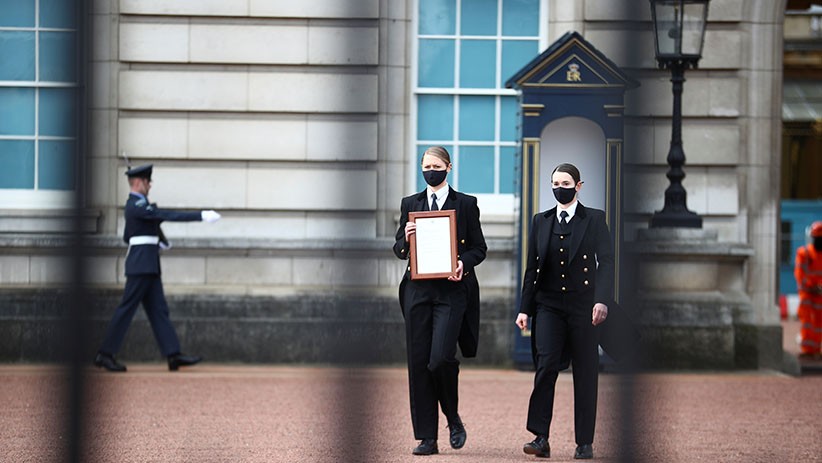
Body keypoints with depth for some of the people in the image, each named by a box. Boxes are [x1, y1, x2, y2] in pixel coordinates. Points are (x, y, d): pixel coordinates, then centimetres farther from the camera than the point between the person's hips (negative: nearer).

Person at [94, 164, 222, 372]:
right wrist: (202, 216, -24)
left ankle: (174, 355, 2)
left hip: (149, 267, 10)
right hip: (141, 265, -10)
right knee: (127, 308, -6)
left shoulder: (135, 204, 17)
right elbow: (169, 215, -23)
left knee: (158, 310, 5)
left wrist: (156, 241, 19)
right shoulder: (137, 205, -15)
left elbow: (127, 237, 25)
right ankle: (105, 354, -2)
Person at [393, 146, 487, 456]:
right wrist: (406, 238, -7)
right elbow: (399, 250, 14)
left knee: (441, 358, -17)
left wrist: (463, 263, -13)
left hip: (451, 291, -3)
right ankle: (427, 438, 5)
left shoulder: (465, 204, 6)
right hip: (418, 290, 3)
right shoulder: (410, 204, 14)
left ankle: (453, 418, 10)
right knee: (418, 363, 0)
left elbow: (479, 248, 6)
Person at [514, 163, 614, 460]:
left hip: (582, 304, -2)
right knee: (546, 365, -15)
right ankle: (541, 438, -15)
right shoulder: (541, 221, 12)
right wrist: (525, 309, 7)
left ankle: (585, 442, 9)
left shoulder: (594, 219, 2)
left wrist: (602, 300, -20)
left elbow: (606, 261, -6)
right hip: (548, 304, 2)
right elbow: (532, 267, 13)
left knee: (585, 373, 1)